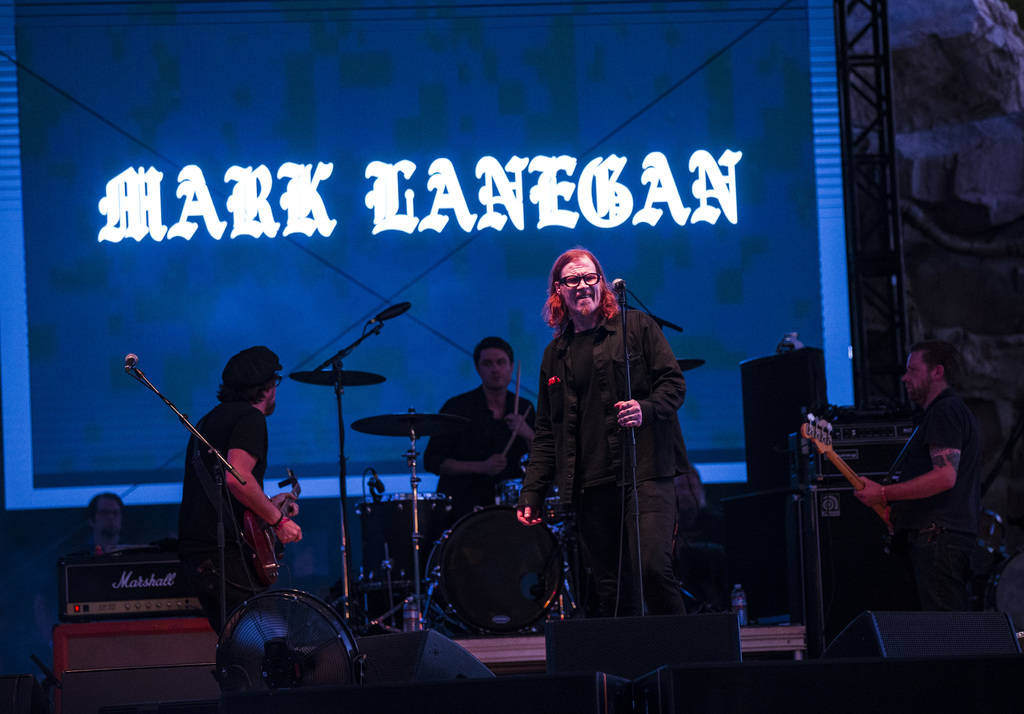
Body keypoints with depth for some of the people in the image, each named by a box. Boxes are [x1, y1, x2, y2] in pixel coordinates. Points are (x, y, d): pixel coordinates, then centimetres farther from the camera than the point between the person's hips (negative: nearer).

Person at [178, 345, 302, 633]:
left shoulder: (210, 419, 23)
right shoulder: (250, 418, -7)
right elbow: (236, 477, -22)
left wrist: (268, 505, 30)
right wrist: (278, 520, -12)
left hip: (192, 549, 10)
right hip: (225, 551, -10)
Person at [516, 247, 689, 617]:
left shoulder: (637, 327, 9)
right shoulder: (555, 354, 19)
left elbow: (674, 383, 3)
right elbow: (546, 433, 19)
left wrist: (646, 409, -18)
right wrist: (531, 492, 11)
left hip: (645, 472, -4)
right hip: (590, 485, 4)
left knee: (652, 567, -17)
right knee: (609, 588, 1)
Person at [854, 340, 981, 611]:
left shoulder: (945, 411, -9)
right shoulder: (954, 410, 26)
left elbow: (945, 476, -21)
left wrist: (884, 494, -17)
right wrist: (896, 506, 20)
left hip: (938, 535, -11)